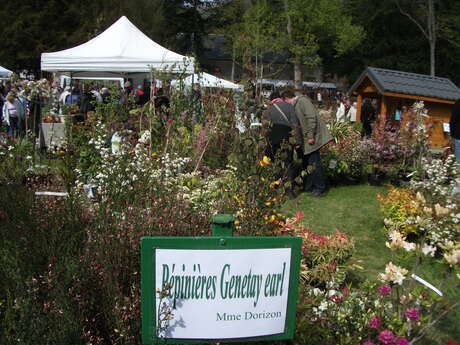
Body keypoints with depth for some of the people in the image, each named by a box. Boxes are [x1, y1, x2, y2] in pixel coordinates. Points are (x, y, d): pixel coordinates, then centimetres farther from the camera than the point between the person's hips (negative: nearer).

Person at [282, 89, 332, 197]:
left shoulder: (303, 101, -13)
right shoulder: (295, 105, 17)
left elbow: (311, 118, -21)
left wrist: (310, 136, -22)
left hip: (312, 138, -10)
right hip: (305, 139, 10)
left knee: (314, 163, -6)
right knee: (306, 163, 16)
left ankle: (320, 189, 1)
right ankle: (308, 187, 25)